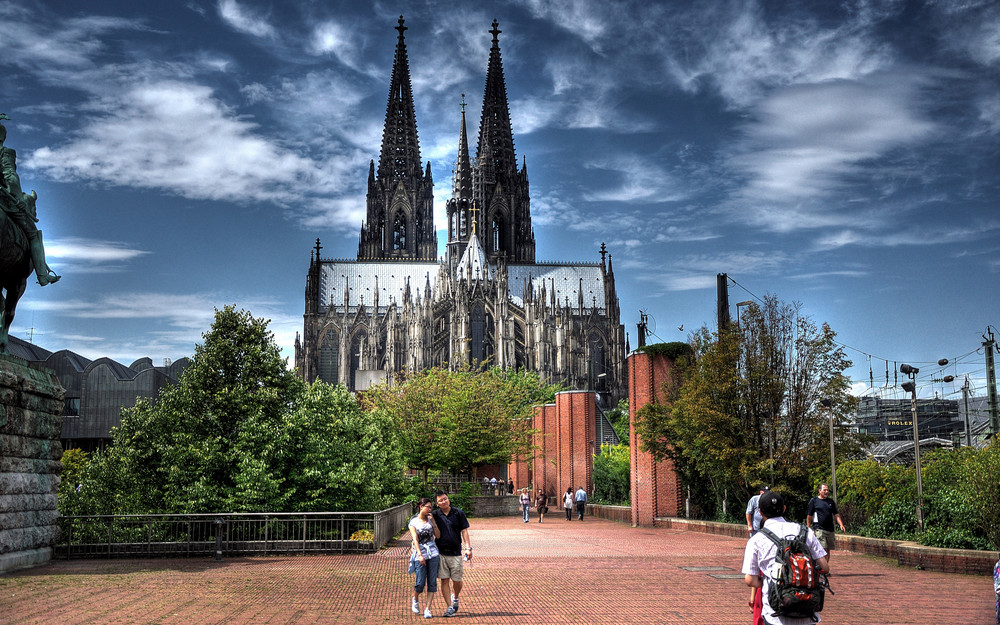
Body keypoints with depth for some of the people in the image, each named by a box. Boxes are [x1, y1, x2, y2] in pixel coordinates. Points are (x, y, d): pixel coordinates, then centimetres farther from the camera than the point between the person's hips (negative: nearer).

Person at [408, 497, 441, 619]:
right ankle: (415, 600, 27)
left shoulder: (431, 520, 11)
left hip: (433, 554, 3)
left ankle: (427, 608, 3)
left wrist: (433, 522, -5)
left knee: (432, 582, -1)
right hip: (420, 554, -3)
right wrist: (420, 555, -18)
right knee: (420, 583, -4)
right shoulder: (413, 522, 0)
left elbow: (438, 535, 5)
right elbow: (415, 539, -9)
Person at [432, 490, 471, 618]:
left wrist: (468, 547, -3)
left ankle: (455, 598, 32)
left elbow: (464, 531, 4)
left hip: (456, 552, -1)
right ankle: (450, 607, 6)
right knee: (444, 580, -1)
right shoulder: (435, 515, 3)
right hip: (441, 552, 1)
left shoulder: (458, 513, 1)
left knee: (457, 580, 2)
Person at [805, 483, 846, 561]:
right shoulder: (814, 501, 2)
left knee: (828, 551, 9)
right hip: (819, 529, -5)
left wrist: (841, 525, -2)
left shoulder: (831, 501, 16)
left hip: (830, 530, 5)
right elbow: (809, 516, 2)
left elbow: (836, 515, 14)